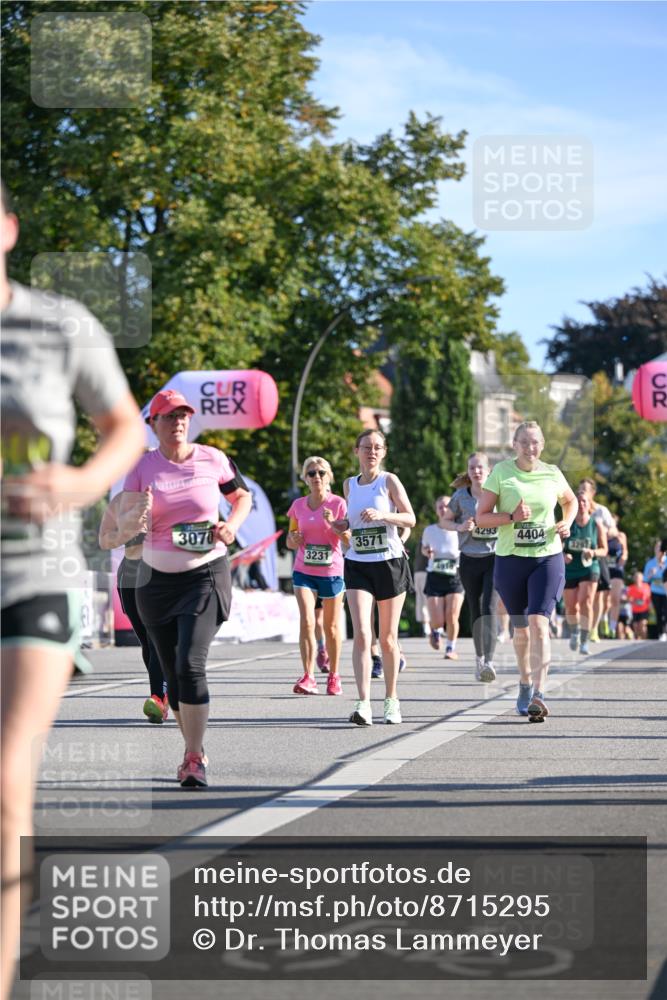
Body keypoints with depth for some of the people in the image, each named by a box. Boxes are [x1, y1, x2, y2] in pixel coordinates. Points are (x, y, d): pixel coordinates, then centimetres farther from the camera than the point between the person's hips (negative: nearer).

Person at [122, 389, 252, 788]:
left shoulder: (212, 459, -1)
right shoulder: (142, 467, 0)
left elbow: (243, 497, 14)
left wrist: (233, 524, -5)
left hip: (205, 575, -3)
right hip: (157, 579, 3)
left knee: (191, 665, -18)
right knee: (173, 673, 8)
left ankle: (195, 758, -12)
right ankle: (194, 751, 24)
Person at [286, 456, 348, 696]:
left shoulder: (338, 504, -3)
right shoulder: (298, 505, 6)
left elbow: (350, 540, -7)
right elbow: (290, 541, 15)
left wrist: (333, 523, -23)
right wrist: (294, 540, -8)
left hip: (332, 572, -1)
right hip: (304, 572, 1)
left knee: (331, 626, 8)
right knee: (306, 621, -15)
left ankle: (333, 675, 23)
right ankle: (308, 677, -17)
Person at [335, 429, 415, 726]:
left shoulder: (389, 481, -3)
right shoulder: (349, 485, 9)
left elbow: (410, 519, -7)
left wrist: (382, 515, -23)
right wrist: (343, 524, 3)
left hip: (390, 564, -2)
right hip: (357, 565, 2)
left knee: (388, 638, 7)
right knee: (361, 634, -14)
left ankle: (391, 699, 23)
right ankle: (363, 703, -20)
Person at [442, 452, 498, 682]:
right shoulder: (461, 496, 0)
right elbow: (445, 521, 12)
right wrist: (460, 527, -8)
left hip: (495, 558, -2)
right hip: (470, 559, 2)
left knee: (489, 607, -17)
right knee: (475, 610, 11)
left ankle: (489, 662, -26)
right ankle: (479, 659, 27)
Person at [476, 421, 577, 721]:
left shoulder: (552, 474, 2)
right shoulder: (501, 472, -3)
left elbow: (570, 500, 23)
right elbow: (481, 517, -4)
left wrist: (567, 523, 3)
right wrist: (511, 517, -19)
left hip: (548, 558, 0)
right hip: (510, 559, 1)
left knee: (539, 622, -17)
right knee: (521, 627, 12)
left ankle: (538, 695, -22)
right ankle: (525, 683, 36)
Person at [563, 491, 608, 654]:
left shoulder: (597, 525, -1)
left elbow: (604, 550, 5)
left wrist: (594, 552, -16)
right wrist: (563, 556, -18)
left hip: (589, 568, -1)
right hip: (570, 570, 1)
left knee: (585, 601, -20)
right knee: (571, 607, 7)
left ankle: (584, 641, -18)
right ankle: (574, 631, 39)